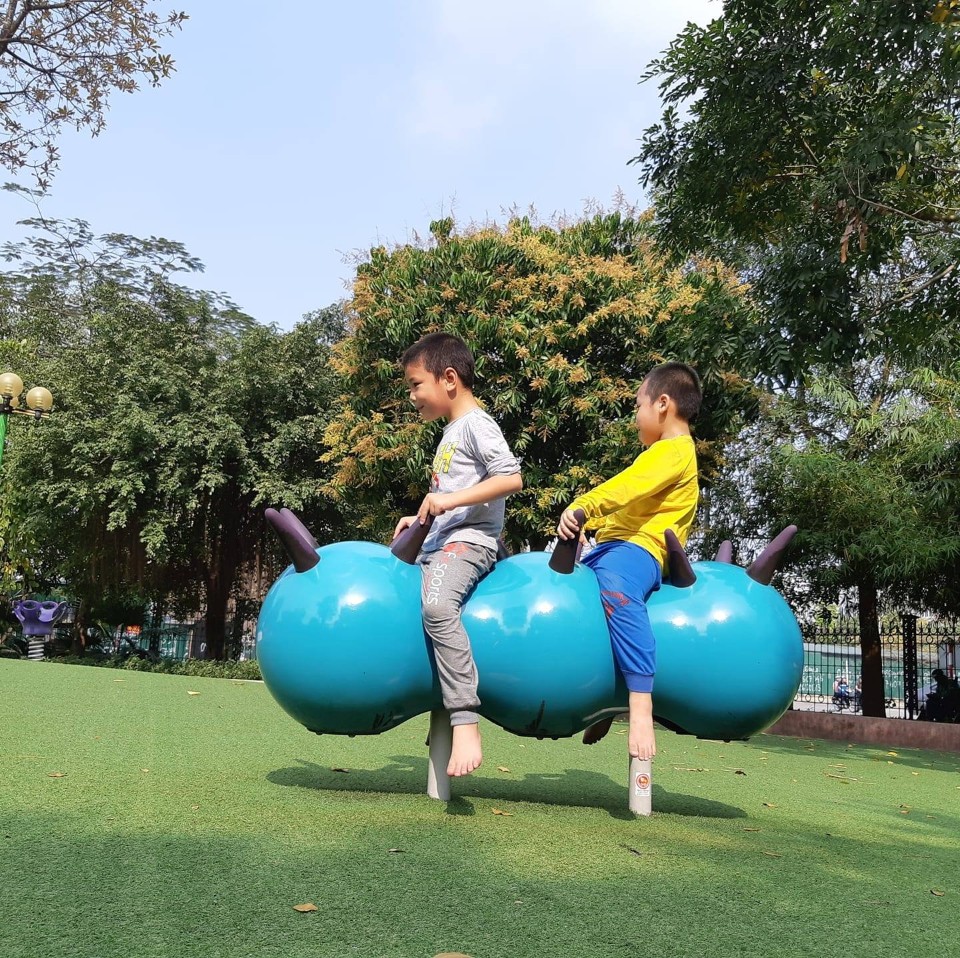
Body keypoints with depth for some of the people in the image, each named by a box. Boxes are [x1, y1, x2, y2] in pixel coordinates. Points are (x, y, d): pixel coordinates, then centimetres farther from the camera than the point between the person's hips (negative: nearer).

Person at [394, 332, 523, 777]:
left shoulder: (475, 423, -5)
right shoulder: (451, 432, 24)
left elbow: (511, 477, -20)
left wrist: (451, 499, -24)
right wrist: (422, 518, 20)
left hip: (468, 540, -12)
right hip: (438, 543, 12)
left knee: (437, 605, -35)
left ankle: (465, 725, -41)